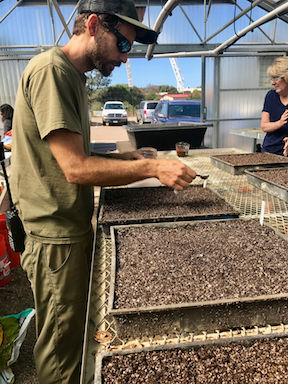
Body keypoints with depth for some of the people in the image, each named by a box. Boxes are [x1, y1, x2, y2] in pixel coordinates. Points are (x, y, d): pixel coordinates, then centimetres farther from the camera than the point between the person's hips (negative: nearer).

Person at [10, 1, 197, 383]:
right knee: (62, 352, 11)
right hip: (57, 237, -9)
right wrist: (153, 168, -18)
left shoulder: (73, 76, 14)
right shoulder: (50, 70, -16)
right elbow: (76, 168, -23)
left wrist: (125, 158, 5)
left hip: (76, 228, 9)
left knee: (79, 332, 24)